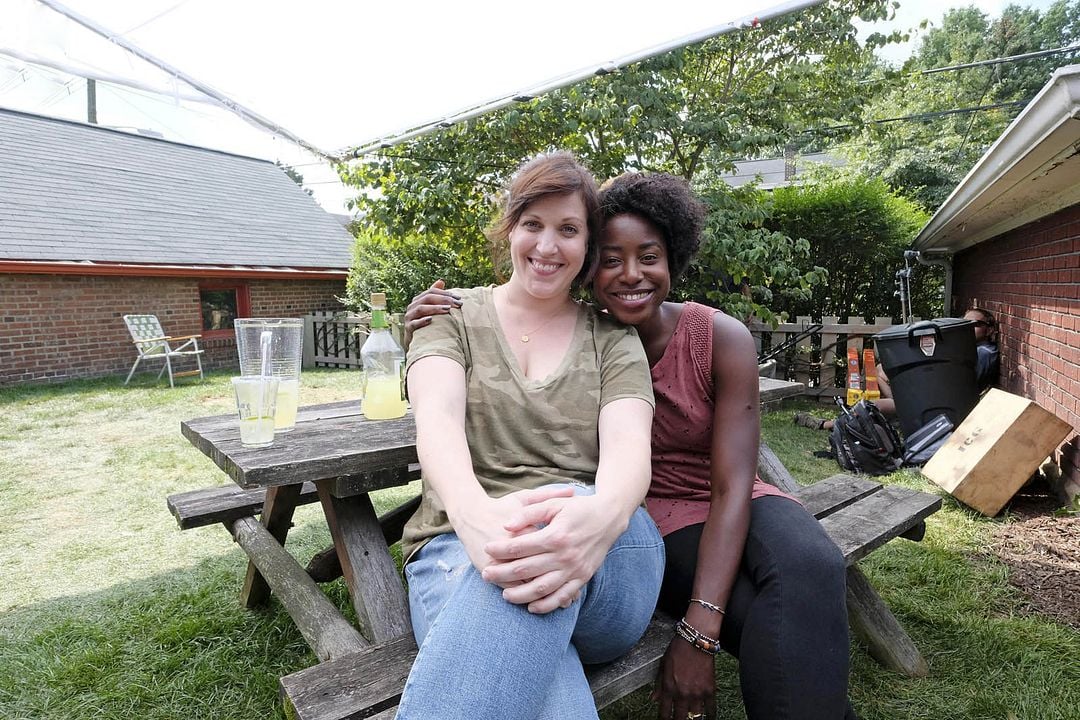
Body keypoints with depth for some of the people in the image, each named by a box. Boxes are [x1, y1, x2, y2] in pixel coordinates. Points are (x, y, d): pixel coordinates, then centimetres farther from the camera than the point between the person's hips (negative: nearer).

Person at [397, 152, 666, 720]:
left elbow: (628, 446, -6)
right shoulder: (453, 317, 10)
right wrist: (473, 513, -32)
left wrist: (603, 515, -32)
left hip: (602, 564, 3)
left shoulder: (612, 339, 12)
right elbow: (437, 421, -9)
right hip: (462, 546, -2)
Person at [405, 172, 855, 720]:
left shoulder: (721, 338, -12)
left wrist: (697, 632, -27)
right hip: (652, 525, -1)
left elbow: (731, 487, -17)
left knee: (807, 567, -32)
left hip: (730, 510, 1)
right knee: (782, 618, -29)